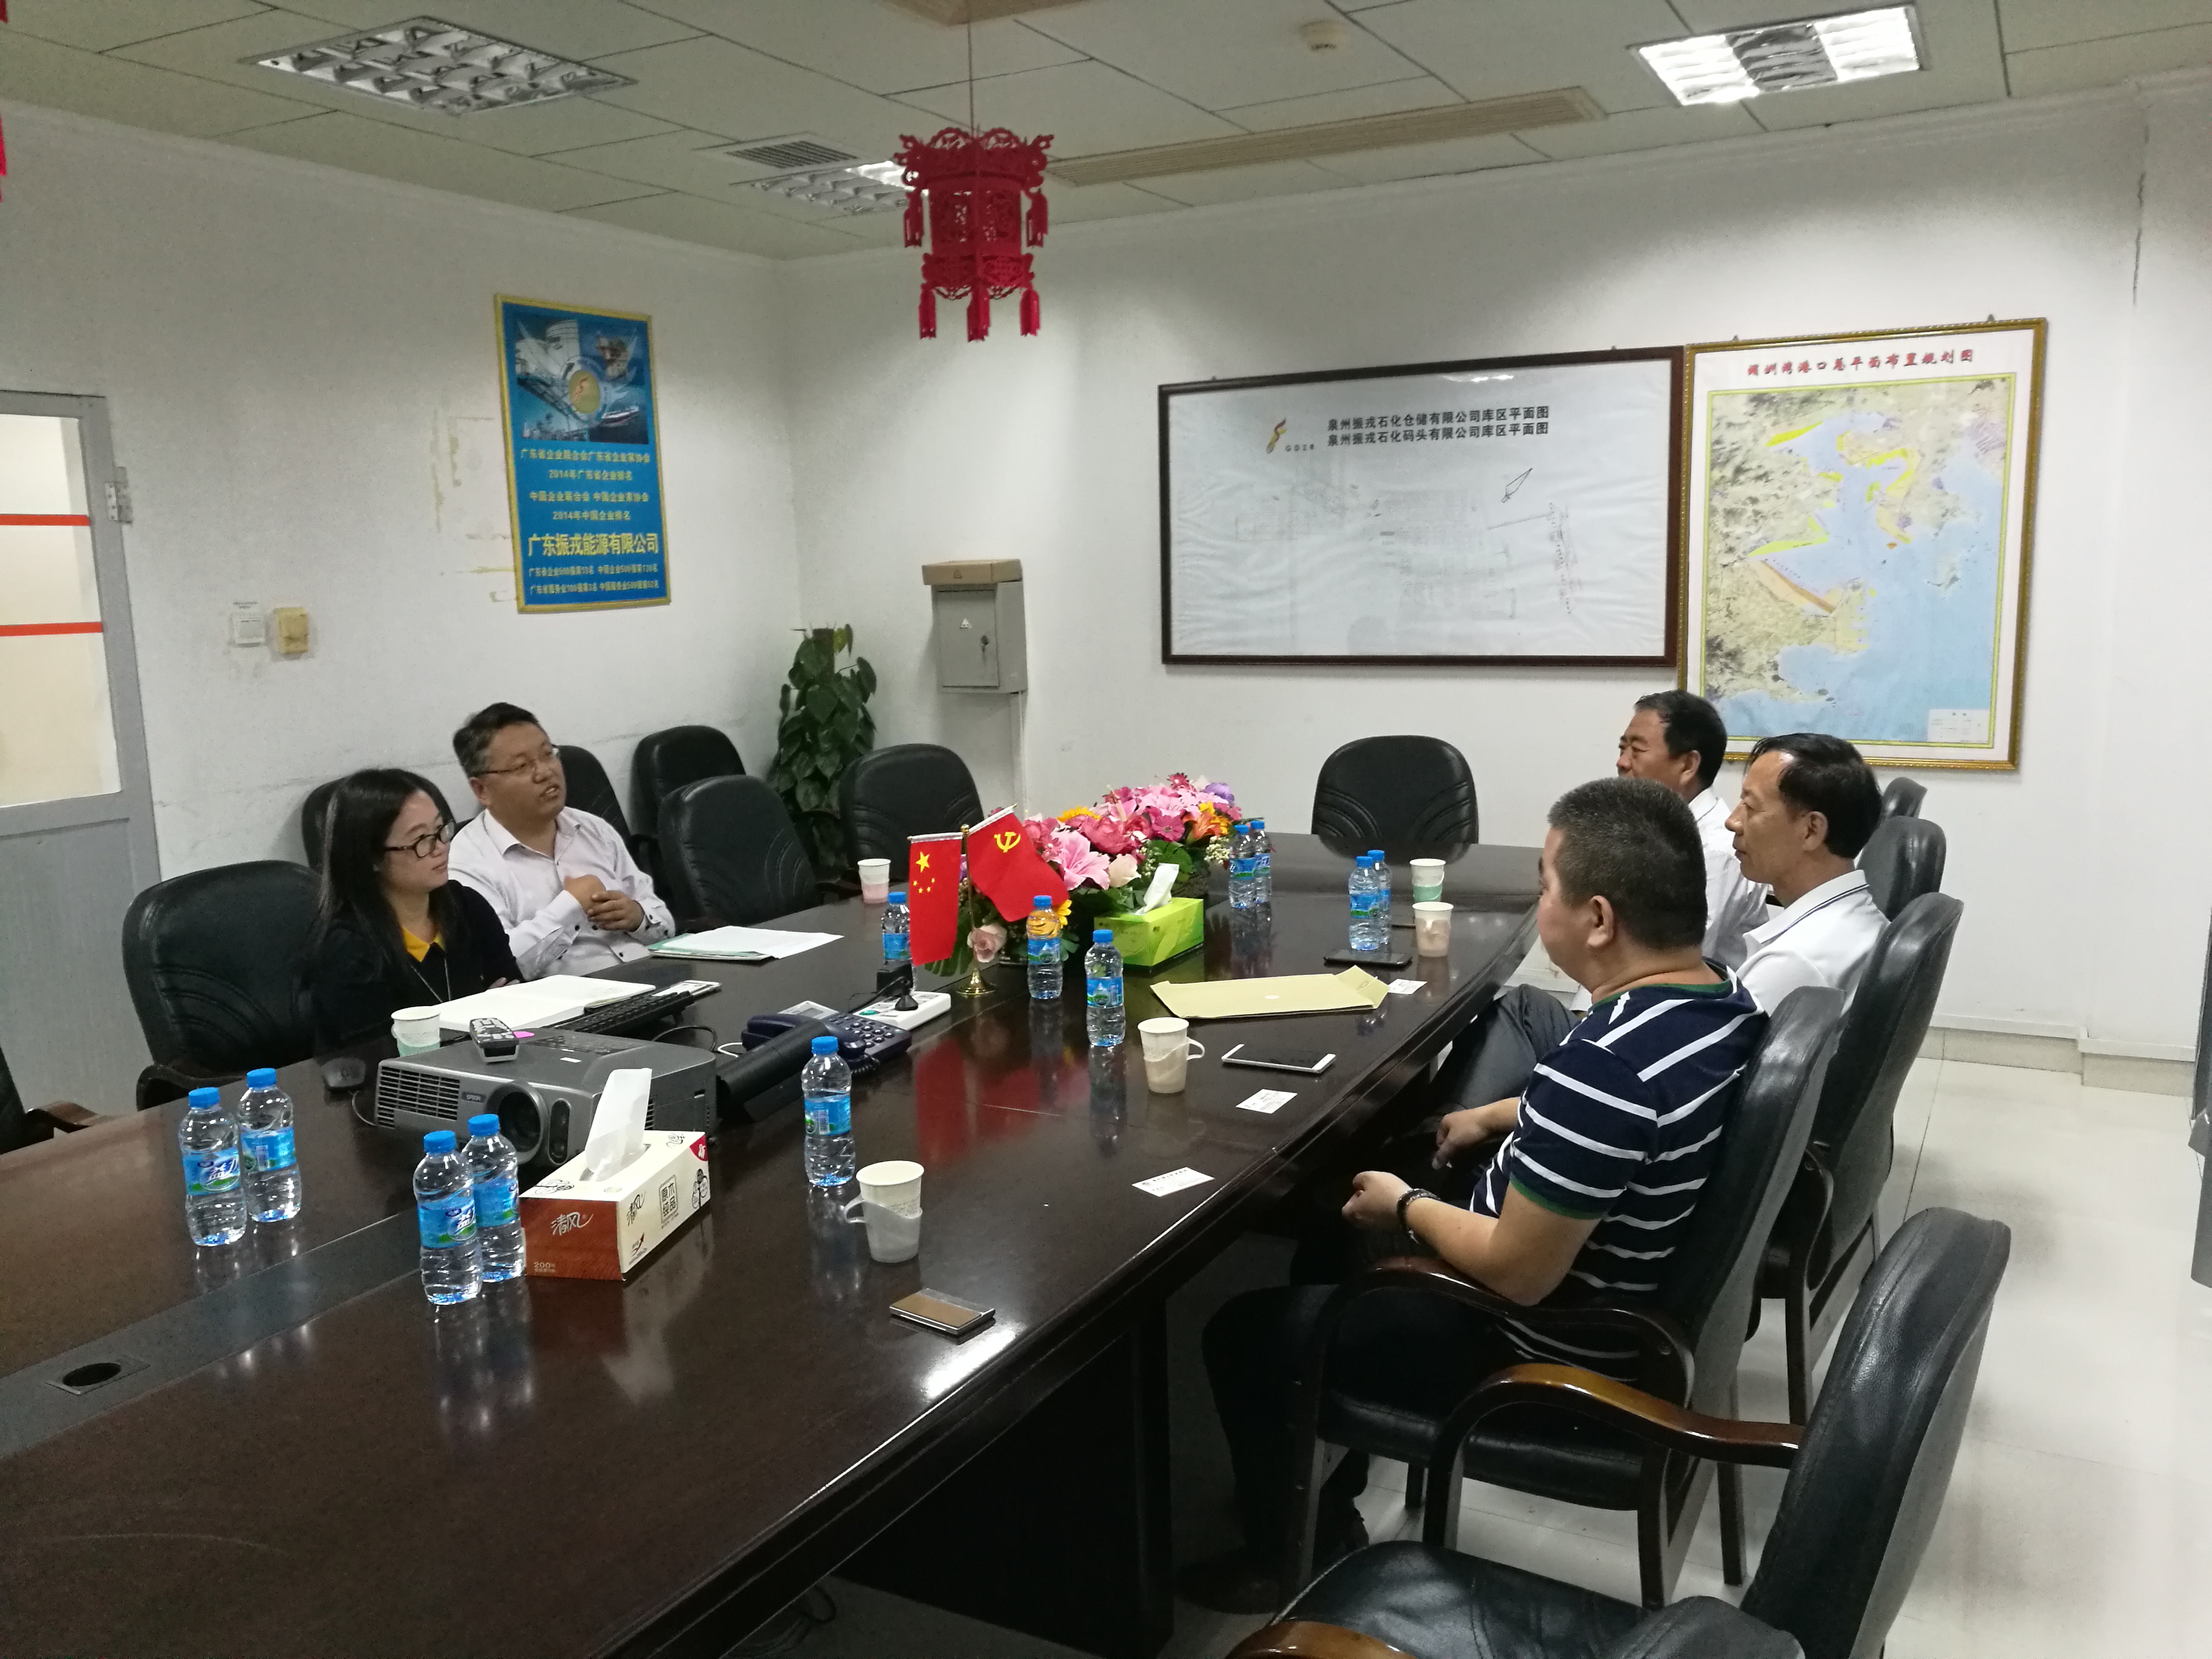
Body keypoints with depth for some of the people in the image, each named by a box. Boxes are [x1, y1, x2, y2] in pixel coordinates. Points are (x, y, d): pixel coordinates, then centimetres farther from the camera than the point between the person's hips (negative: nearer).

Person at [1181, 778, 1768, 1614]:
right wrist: (1498, 1117, 14)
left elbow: (1515, 1274, -28)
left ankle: (1297, 1556, 27)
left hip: (1546, 1346, -9)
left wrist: (1407, 1206, -13)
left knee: (1244, 1333, 6)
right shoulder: (1721, 996, -6)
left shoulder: (1600, 1068, -36)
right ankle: (1324, 1492, 38)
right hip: (1633, 1300, 9)